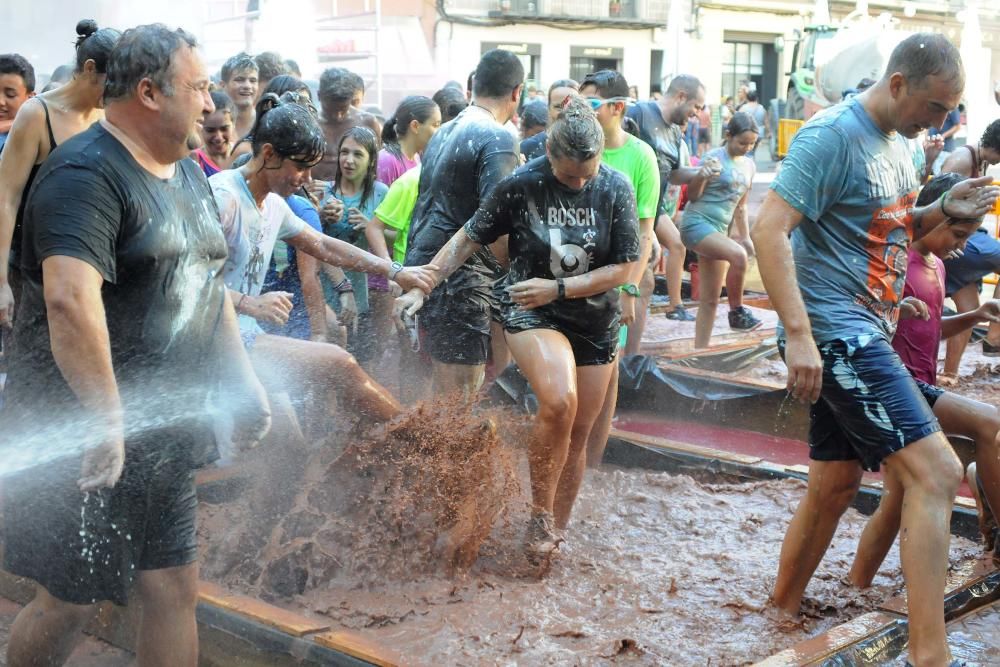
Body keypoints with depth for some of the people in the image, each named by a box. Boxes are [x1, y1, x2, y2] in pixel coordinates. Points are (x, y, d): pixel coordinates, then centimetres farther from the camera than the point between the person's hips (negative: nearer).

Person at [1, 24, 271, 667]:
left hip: (166, 437, 9)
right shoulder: (86, 172, -18)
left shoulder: (190, 174, 13)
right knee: (72, 603, 3)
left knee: (176, 591, 12)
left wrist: (243, 382, 16)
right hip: (88, 441, -8)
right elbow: (70, 300, -31)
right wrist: (108, 421, -31)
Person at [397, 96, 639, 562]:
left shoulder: (615, 189, -9)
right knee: (558, 402, -30)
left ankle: (556, 532, 27)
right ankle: (539, 516, -10)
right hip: (531, 314, -3)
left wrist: (557, 288, -17)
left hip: (594, 320, 3)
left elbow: (624, 267, -8)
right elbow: (468, 239, -4)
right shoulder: (521, 185, -13)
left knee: (577, 434, 8)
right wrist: (423, 287, -9)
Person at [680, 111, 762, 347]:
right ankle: (737, 311, -14)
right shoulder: (714, 158, -8)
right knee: (738, 255, -32)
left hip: (719, 230, 8)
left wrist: (745, 237, 18)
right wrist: (703, 175, -24)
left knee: (710, 300, 6)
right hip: (697, 224, -8)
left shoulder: (749, 165, 12)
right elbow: (692, 196, -7)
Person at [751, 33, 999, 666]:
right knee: (936, 472, -15)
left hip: (864, 334, 10)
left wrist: (943, 210, 4)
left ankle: (782, 614, 32)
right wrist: (799, 335, -29)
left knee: (835, 487, 17)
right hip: (835, 332, -10)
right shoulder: (834, 134, -15)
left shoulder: (897, 142, 13)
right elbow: (770, 229, -22)